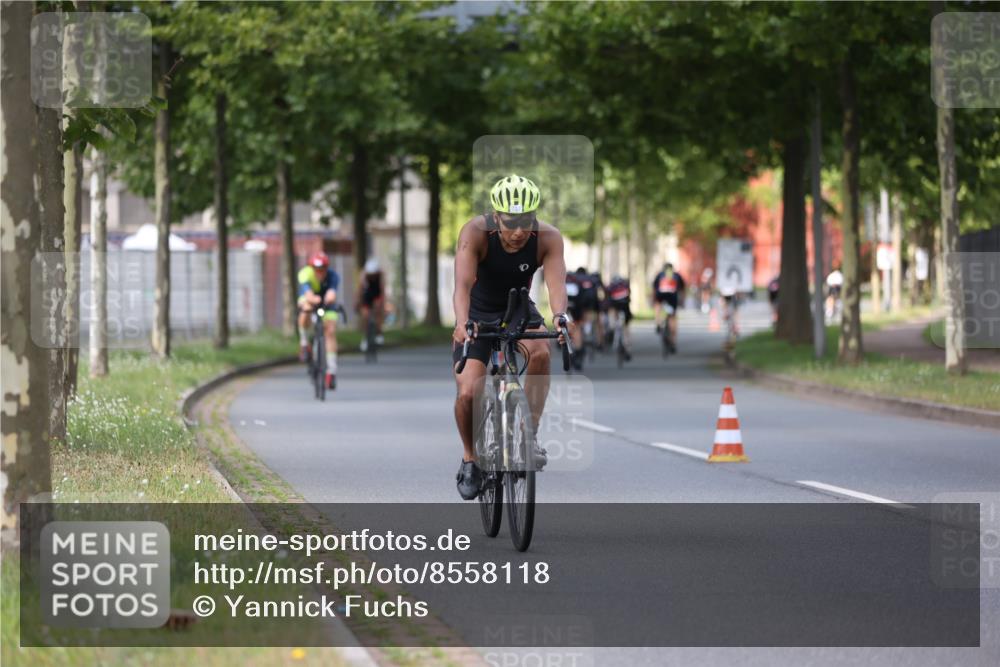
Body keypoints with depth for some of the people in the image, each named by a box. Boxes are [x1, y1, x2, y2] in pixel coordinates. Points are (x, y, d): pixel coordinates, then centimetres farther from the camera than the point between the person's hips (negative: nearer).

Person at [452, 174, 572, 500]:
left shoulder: (548, 238, -24)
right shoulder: (475, 233, -29)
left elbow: (556, 282, -36)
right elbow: (463, 283, -39)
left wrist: (560, 317, -57)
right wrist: (462, 323, -58)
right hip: (478, 314, -1)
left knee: (541, 353, -32)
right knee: (468, 394, -16)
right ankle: (470, 458, 12)